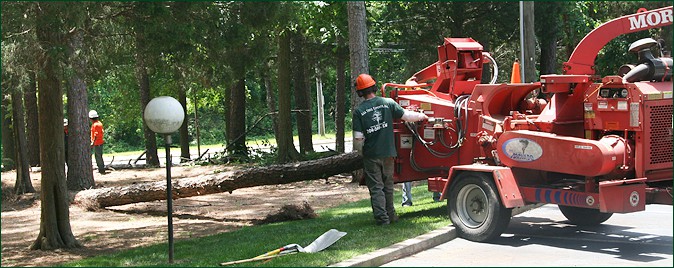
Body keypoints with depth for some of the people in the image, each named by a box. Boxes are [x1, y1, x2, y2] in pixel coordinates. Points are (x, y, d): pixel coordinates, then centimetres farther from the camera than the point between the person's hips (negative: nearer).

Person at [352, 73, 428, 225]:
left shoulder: (359, 111, -9)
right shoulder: (388, 103, -4)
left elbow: (358, 137, -10)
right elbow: (406, 116, 1)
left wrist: (360, 151, 9)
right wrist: (422, 116, 19)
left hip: (371, 155, -3)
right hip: (387, 152, 3)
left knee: (376, 187, 4)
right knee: (388, 186, 17)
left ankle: (382, 218, 1)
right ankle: (391, 215, 24)